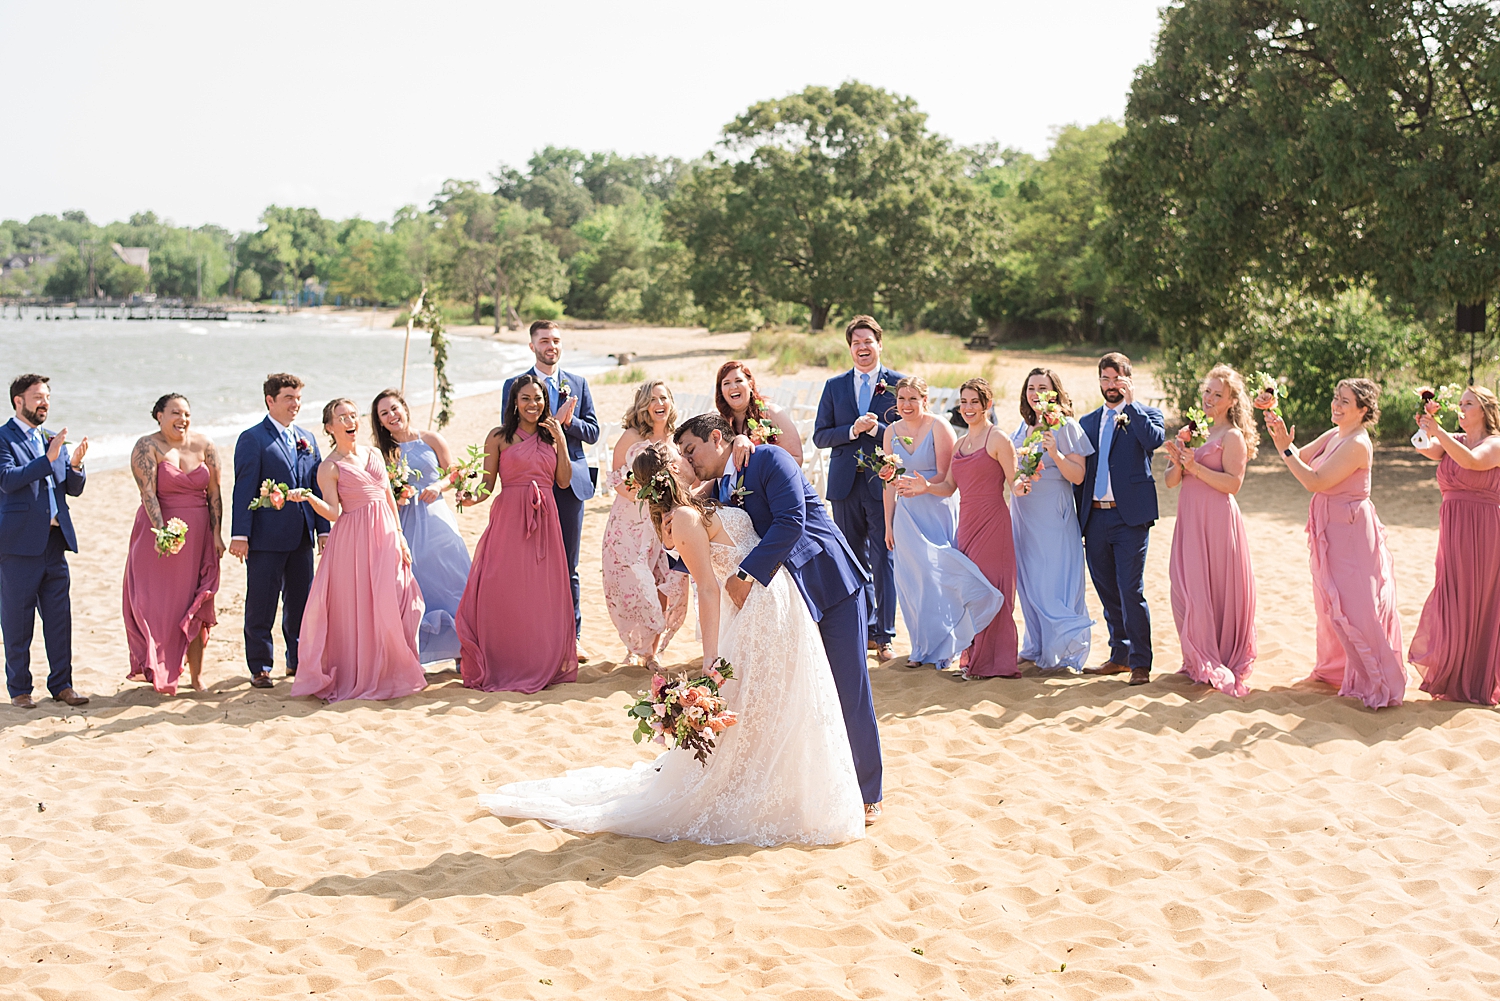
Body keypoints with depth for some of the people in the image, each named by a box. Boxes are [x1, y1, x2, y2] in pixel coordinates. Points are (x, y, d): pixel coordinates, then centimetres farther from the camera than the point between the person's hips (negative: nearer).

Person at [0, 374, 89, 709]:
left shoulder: (53, 440, 15)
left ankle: (62, 684, 15)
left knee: (59, 617, 7)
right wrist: (48, 458, -25)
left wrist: (75, 465, -7)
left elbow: (73, 489, 13)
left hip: (55, 541, 6)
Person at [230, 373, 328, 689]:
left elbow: (316, 487, 15)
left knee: (300, 603, 12)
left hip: (301, 537, 6)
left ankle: (298, 661, 23)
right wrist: (239, 534, -15)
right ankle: (260, 667, 10)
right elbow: (244, 490, -10)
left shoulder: (307, 439, 14)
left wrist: (323, 529, 9)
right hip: (266, 537, -6)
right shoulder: (253, 439, -5)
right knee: (261, 604, 1)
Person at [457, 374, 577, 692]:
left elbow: (564, 481, 5)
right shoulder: (499, 436, 3)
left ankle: (541, 665, 12)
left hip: (544, 520, 3)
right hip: (508, 519, -3)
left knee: (542, 592, 2)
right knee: (502, 593, -5)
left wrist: (561, 441, -1)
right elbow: (487, 484, 0)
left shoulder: (551, 435, 13)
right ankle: (500, 667, 3)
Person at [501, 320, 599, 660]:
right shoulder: (514, 386, 4)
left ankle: (571, 636, 13)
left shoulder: (578, 384, 11)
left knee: (569, 567, 7)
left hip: (570, 482, 2)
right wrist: (555, 420, -15)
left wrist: (568, 419, -12)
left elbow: (592, 432, 7)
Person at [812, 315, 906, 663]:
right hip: (846, 485, 4)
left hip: (884, 483, -3)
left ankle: (884, 636, 1)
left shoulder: (898, 383, 2)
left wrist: (876, 428, -17)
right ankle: (865, 629, 22)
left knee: (884, 560, -5)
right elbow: (820, 435, 6)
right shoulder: (834, 386, 11)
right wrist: (852, 430, -11)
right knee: (854, 561, 10)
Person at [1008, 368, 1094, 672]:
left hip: (1054, 515, -6)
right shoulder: (1023, 428, 11)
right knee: (1029, 581, 8)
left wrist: (1055, 453, -25)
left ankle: (1064, 652, 1)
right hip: (1024, 514, 6)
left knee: (1056, 583, -6)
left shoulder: (1067, 428, -6)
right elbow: (1011, 469, 18)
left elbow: (1078, 476, -12)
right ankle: (1038, 646, 19)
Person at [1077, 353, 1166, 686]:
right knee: (1107, 591, 10)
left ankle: (1141, 663, -2)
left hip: (1130, 517, -5)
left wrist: (1130, 404, -13)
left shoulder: (1146, 415, 5)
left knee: (1130, 590, -10)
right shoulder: (1088, 422, 17)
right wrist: (1076, 518, 12)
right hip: (1095, 518, 5)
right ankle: (1120, 656, 21)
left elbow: (1155, 440, -18)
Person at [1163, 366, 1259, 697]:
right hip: (1189, 520, 6)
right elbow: (1171, 482, 10)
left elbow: (1233, 483, -15)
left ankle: (1222, 665, 7)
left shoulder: (1232, 436, -4)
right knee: (1186, 591, 5)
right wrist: (1177, 461, -10)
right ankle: (1199, 660, 18)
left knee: (1217, 591, -3)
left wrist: (1196, 467, -19)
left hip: (1217, 521, -6)